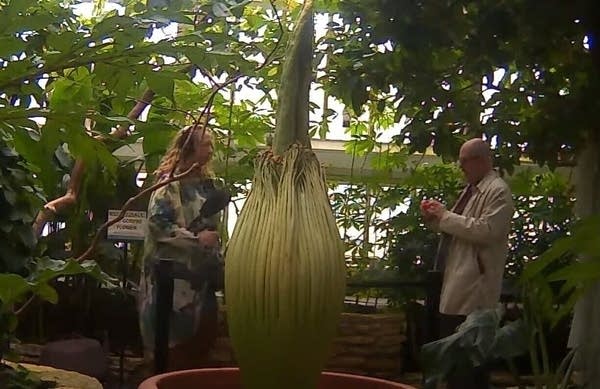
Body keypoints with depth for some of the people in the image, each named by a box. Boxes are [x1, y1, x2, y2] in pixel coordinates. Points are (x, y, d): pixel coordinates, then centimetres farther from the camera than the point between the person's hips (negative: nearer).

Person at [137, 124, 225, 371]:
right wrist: (196, 238, -24)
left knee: (203, 334, 8)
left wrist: (218, 257, 15)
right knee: (174, 339, -1)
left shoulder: (206, 182, 12)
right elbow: (157, 224, -20)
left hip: (201, 272, 7)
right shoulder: (170, 182, -10)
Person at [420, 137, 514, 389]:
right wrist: (435, 218, 8)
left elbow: (487, 230, -22)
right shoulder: (471, 189, 19)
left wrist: (445, 216, -15)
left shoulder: (498, 191, -9)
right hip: (457, 283, 10)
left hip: (474, 287, -9)